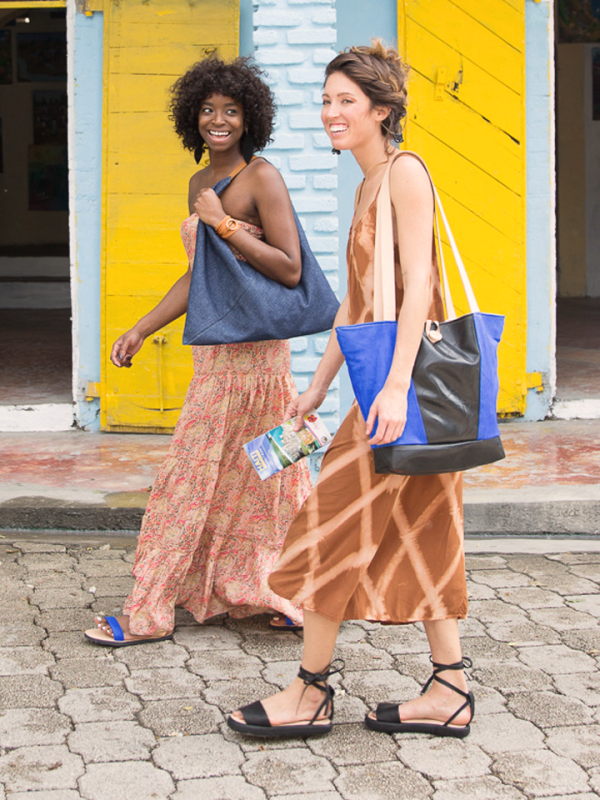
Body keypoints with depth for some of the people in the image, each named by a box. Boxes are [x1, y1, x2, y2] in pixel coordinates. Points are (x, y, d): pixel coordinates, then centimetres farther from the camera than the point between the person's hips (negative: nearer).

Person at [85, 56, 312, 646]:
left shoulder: (262, 178, -12)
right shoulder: (200, 183, 14)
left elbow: (290, 270, -18)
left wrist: (223, 224, -20)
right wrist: (140, 331, 16)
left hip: (247, 348, -9)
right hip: (218, 343, 9)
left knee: (195, 474, -3)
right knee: (258, 476, 13)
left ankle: (149, 613, 6)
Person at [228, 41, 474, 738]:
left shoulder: (405, 172, -9)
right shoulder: (368, 187, 19)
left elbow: (417, 283, -19)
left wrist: (396, 384, -26)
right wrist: (317, 388, 23)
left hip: (402, 380, -9)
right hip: (382, 379, 9)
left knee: (337, 523, -3)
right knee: (416, 533, 9)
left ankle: (311, 693, 6)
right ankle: (449, 694, 14)